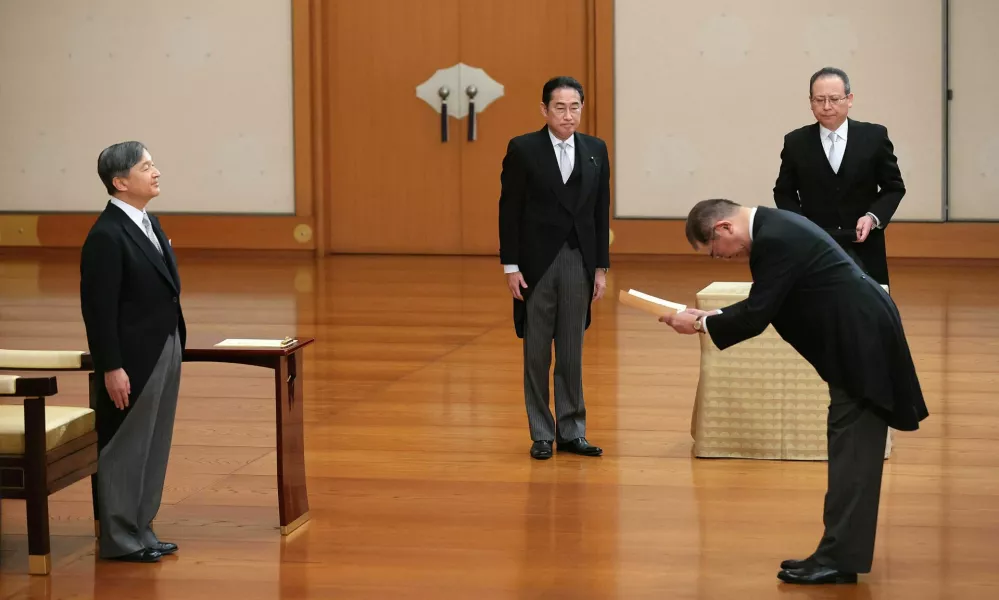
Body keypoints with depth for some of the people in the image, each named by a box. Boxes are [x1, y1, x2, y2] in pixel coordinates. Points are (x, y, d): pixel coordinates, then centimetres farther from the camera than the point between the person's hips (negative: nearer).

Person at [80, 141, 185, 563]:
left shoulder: (148, 224, 10)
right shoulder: (106, 236, -18)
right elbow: (98, 308, -19)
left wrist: (176, 348, 14)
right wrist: (111, 369, -20)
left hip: (165, 353, 9)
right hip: (133, 360, -9)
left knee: (153, 449, 14)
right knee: (124, 450, 2)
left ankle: (139, 531, 24)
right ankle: (119, 539, 11)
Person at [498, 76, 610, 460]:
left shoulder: (596, 150, 5)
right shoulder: (523, 150, -4)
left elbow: (601, 211, 7)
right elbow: (509, 210, -4)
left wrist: (601, 267, 4)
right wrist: (511, 266, -8)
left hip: (578, 262, 2)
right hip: (536, 264, -2)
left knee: (572, 353, 7)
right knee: (537, 353, 5)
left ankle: (572, 432, 14)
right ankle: (541, 434, 12)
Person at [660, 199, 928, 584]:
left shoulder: (774, 239, -19)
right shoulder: (774, 227, 13)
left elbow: (756, 317, -19)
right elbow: (763, 305, 20)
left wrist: (700, 324, -5)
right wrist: (709, 317, 11)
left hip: (862, 340, -11)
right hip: (858, 337, 11)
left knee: (851, 453, -7)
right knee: (848, 451, 13)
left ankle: (839, 560, -5)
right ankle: (840, 553, 18)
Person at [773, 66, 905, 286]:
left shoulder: (874, 136, 1)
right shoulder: (796, 142, 3)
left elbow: (894, 187, 6)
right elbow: (784, 192, 10)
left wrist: (873, 217, -11)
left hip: (864, 252, 0)